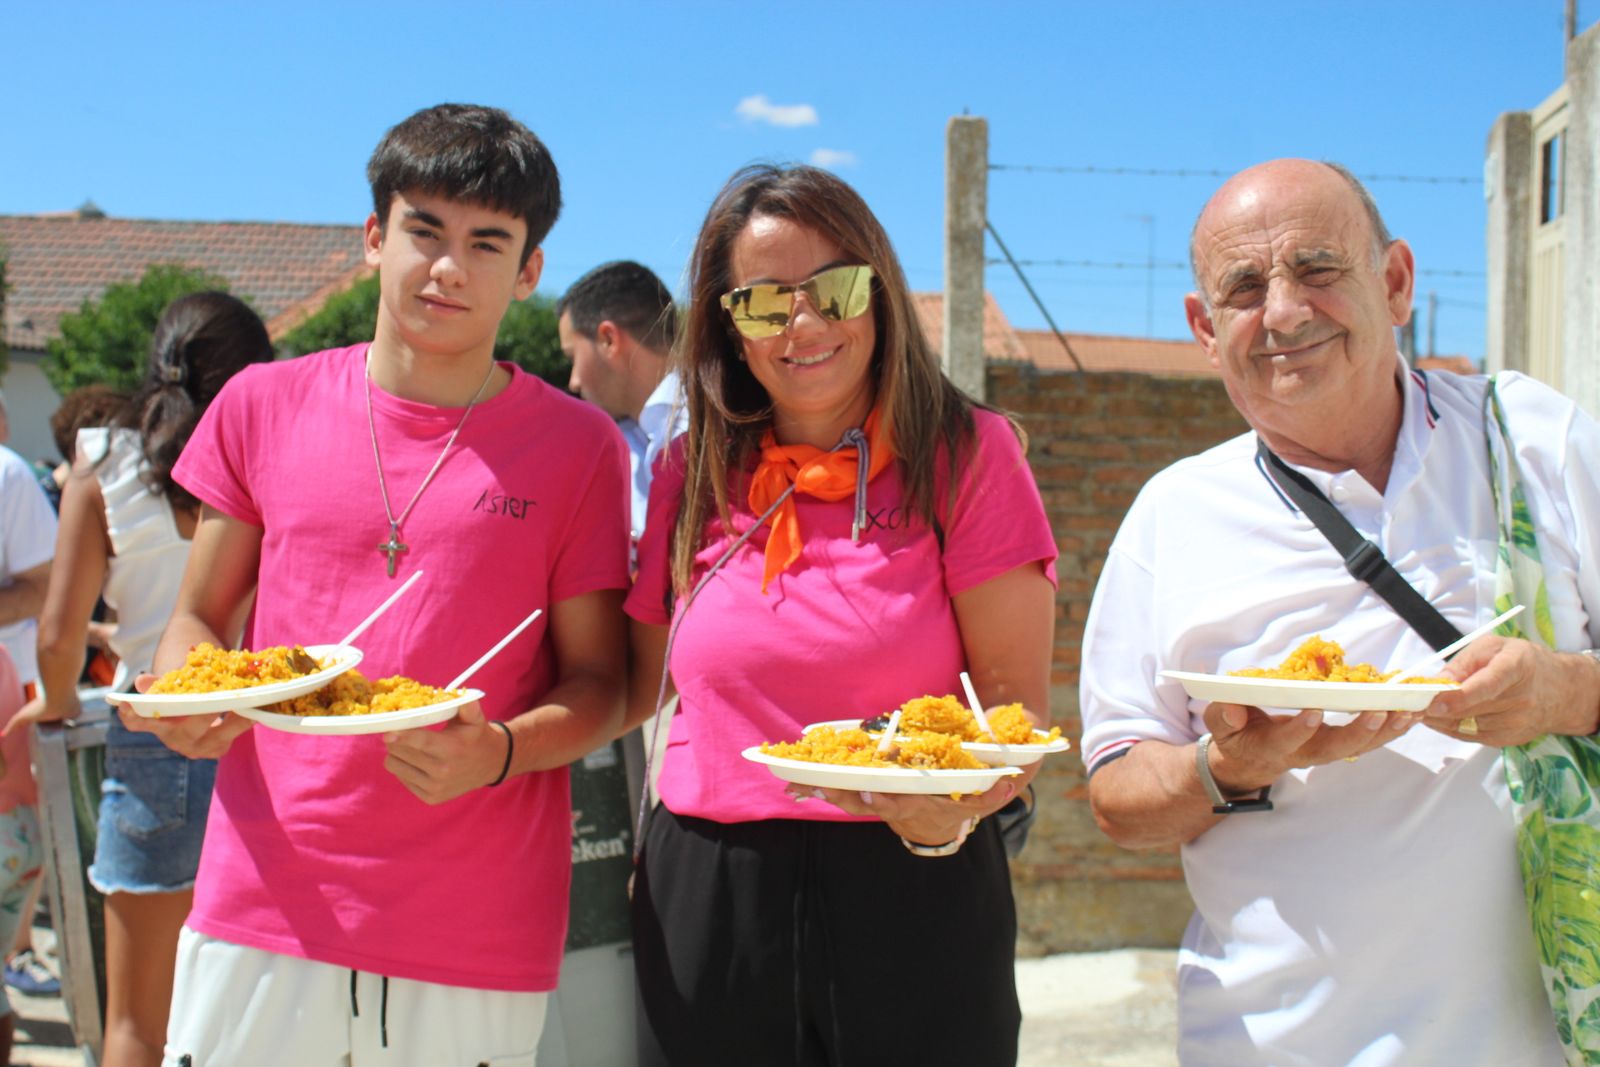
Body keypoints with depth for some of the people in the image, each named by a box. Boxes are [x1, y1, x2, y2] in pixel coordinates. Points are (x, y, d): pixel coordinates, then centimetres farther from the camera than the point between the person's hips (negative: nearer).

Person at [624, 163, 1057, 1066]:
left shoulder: (967, 453, -4)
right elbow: (633, 686, 14)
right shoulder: (694, 475, 6)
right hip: (704, 904, 3)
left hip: (914, 899, -3)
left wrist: (947, 815, -24)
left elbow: (1018, 707, -7)